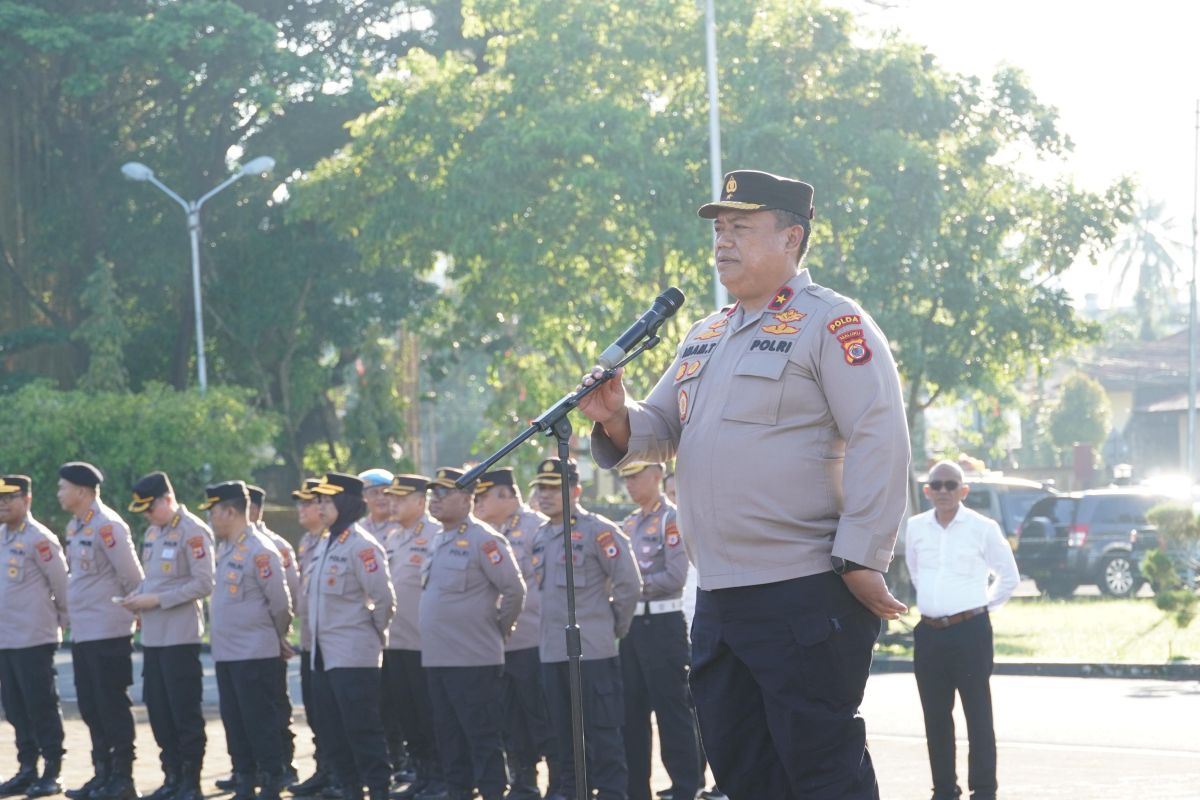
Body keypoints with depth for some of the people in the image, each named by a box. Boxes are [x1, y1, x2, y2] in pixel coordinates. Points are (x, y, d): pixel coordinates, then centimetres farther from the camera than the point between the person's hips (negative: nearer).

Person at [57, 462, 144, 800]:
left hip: (108, 633, -9)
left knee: (112, 705, -4)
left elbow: (131, 575, -15)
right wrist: (69, 612, 17)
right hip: (81, 633, 9)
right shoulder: (74, 527, 13)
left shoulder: (107, 526, -16)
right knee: (90, 707, 12)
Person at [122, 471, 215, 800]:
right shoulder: (152, 533, 15)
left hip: (180, 635, -8)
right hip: (152, 634, 8)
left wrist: (156, 600, -18)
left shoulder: (193, 532, -11)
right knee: (157, 708, 10)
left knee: (185, 711, -2)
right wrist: (138, 596, 1)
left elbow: (203, 585, -16)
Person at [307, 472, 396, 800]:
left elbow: (384, 598, -15)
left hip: (354, 656, -9)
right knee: (334, 733, 11)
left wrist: (373, 634, -4)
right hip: (324, 655, 9)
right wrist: (318, 638, 17)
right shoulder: (325, 544, 14)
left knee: (363, 730, -7)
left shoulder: (361, 546, -13)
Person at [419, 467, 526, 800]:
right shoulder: (440, 542, 14)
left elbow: (514, 590, -12)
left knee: (483, 737, -5)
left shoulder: (483, 540, -11)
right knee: (449, 736, 12)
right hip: (437, 658, 8)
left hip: (473, 660, -8)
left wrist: (497, 630, -2)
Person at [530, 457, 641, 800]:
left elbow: (629, 584, -11)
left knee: (602, 730, -3)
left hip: (593, 651, -7)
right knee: (565, 732, 11)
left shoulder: (597, 531, -9)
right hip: (552, 652, 7)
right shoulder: (541, 537, 13)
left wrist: (615, 627, -3)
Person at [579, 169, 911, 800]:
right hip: (719, 600, 9)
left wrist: (862, 562, -20)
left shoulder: (831, 324, -7)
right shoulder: (704, 337, 19)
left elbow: (880, 443, -14)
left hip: (806, 598, -9)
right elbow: (662, 429, 22)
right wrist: (618, 418, -2)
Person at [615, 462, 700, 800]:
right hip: (631, 623, 8)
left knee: (672, 711, -5)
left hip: (662, 623, -8)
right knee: (632, 711, 9)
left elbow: (675, 577, -15)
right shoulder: (629, 524, 16)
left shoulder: (671, 519, -7)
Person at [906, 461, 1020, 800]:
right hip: (929, 633, 4)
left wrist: (984, 606, 6)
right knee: (935, 717, 8)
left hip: (971, 631, -4)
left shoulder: (983, 528, -5)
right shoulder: (915, 527, 6)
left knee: (978, 716, -3)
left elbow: (1009, 576, 6)